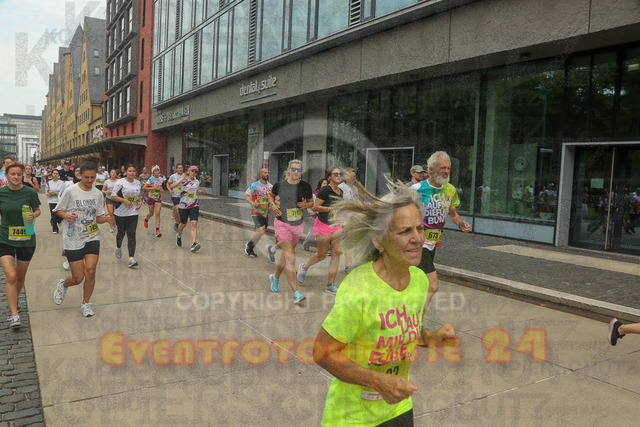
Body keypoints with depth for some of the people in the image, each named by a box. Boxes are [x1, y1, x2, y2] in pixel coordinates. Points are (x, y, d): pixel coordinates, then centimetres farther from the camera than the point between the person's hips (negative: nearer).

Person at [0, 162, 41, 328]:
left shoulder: (30, 192, -7)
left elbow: (37, 210, 6)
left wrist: (33, 216, -14)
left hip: (26, 239, 1)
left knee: (20, 277, 16)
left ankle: (14, 300, 44)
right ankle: (14, 315, -8)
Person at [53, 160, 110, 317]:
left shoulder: (98, 194, 4)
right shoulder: (71, 191, -6)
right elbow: (58, 210, 3)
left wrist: (104, 218, -13)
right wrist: (66, 216, -18)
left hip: (92, 238, 2)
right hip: (73, 239, -2)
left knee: (90, 270, -15)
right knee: (78, 278, -1)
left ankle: (86, 303, 9)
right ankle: (63, 284, 37)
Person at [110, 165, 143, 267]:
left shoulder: (138, 183, 7)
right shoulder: (120, 182, -7)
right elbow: (113, 196, -9)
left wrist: (140, 201, 3)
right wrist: (124, 200, -20)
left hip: (133, 213, 2)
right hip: (121, 213, -2)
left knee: (132, 235, -6)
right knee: (121, 232, 12)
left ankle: (131, 258, -10)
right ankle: (118, 247, 46)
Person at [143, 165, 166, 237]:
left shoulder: (161, 178, -1)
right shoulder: (151, 179, -14)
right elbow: (144, 188, -16)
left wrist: (161, 189, -1)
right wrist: (153, 188, -27)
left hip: (158, 197, 2)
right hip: (151, 198, -2)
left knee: (157, 213, -9)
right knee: (151, 213, 10)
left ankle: (157, 230, -10)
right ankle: (146, 219, 47)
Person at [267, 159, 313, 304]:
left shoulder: (305, 186, -3)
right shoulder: (279, 185, -6)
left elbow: (311, 202, 10)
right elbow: (271, 195, 14)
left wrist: (306, 205, -13)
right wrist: (272, 204, -5)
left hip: (298, 225, 3)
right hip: (282, 224, -3)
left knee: (286, 255, 20)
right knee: (291, 258, -15)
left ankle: (275, 277, 47)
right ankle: (296, 293, -16)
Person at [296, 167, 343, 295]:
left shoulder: (340, 192, 10)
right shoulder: (325, 190, -13)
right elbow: (315, 207, -18)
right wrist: (332, 208, -22)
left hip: (336, 226, 7)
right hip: (323, 225, -6)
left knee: (336, 253, -2)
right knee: (321, 255, 3)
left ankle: (330, 285, 3)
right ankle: (304, 267, 34)